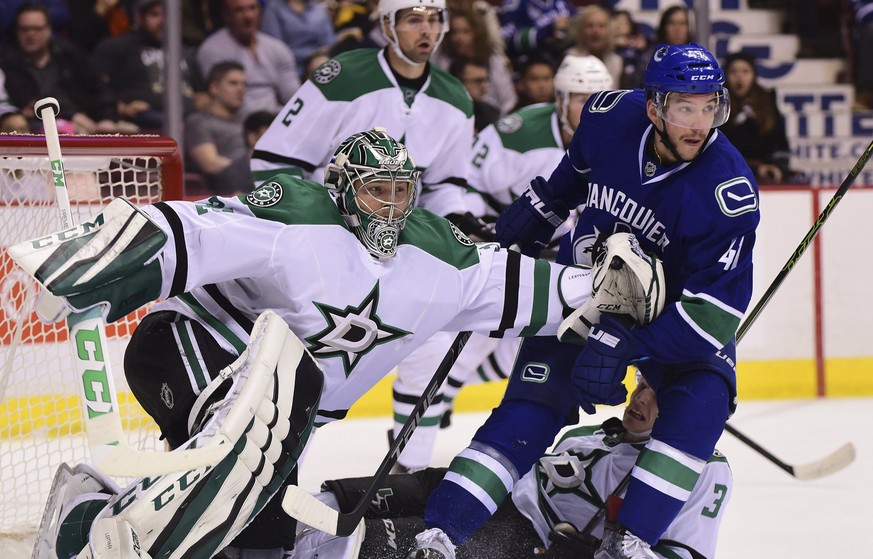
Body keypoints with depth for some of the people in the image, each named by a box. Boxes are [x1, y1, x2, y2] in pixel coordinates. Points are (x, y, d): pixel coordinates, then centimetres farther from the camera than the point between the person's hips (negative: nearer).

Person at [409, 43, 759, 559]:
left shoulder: (728, 191, -29)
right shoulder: (612, 116, -18)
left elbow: (713, 309, -32)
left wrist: (624, 344, -41)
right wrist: (536, 211, 16)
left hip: (669, 313, -1)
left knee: (700, 402, -28)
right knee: (531, 412, -12)